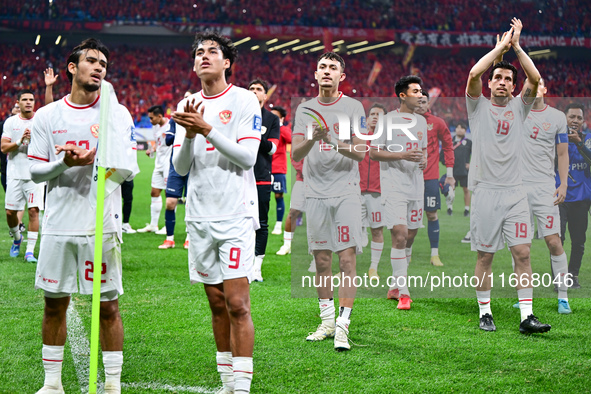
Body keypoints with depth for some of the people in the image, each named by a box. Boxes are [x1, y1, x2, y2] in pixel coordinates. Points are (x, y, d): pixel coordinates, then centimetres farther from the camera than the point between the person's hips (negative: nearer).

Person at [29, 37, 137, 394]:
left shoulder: (118, 113, 2)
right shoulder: (47, 116, 7)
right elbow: (35, 171, 6)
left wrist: (94, 159, -25)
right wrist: (64, 163, -14)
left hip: (103, 226, -2)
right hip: (59, 225, 2)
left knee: (108, 307, 1)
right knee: (55, 304, 8)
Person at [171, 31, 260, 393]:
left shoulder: (244, 101, -3)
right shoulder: (188, 106, 11)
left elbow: (248, 156, -13)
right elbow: (180, 167, 7)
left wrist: (208, 129, -21)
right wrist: (189, 134, -11)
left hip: (236, 216, -5)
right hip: (200, 217, 5)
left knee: (237, 304, -10)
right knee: (217, 303, 9)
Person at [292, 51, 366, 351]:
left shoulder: (353, 107, 2)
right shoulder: (305, 109, 9)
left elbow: (360, 152, -7)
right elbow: (295, 155, 1)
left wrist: (333, 141, -24)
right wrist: (313, 139, -19)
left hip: (346, 193, -3)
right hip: (316, 193, 3)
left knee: (347, 258, -9)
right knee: (321, 261, 7)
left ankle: (342, 327, -8)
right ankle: (327, 322, 18)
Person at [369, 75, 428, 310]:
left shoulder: (421, 121, 14)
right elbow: (373, 153, -7)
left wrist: (424, 160, 3)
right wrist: (402, 155, -19)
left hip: (416, 187, 7)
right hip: (394, 187, -7)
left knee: (410, 237, 9)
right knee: (399, 235, -15)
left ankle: (395, 288, 21)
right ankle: (403, 292, -13)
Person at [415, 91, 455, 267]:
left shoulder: (437, 123, 2)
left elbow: (448, 146, 8)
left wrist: (449, 173, 4)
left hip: (430, 177, -1)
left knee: (432, 214, -1)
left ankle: (435, 254, 4)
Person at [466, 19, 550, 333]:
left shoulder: (519, 107, 12)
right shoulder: (479, 107, 7)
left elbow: (535, 78, -5)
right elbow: (474, 74, -10)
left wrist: (516, 46, -6)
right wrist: (500, 46, -6)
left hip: (515, 192, 2)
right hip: (485, 191, -1)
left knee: (522, 253, -5)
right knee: (485, 256, 3)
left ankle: (527, 316, -5)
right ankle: (485, 313, 13)